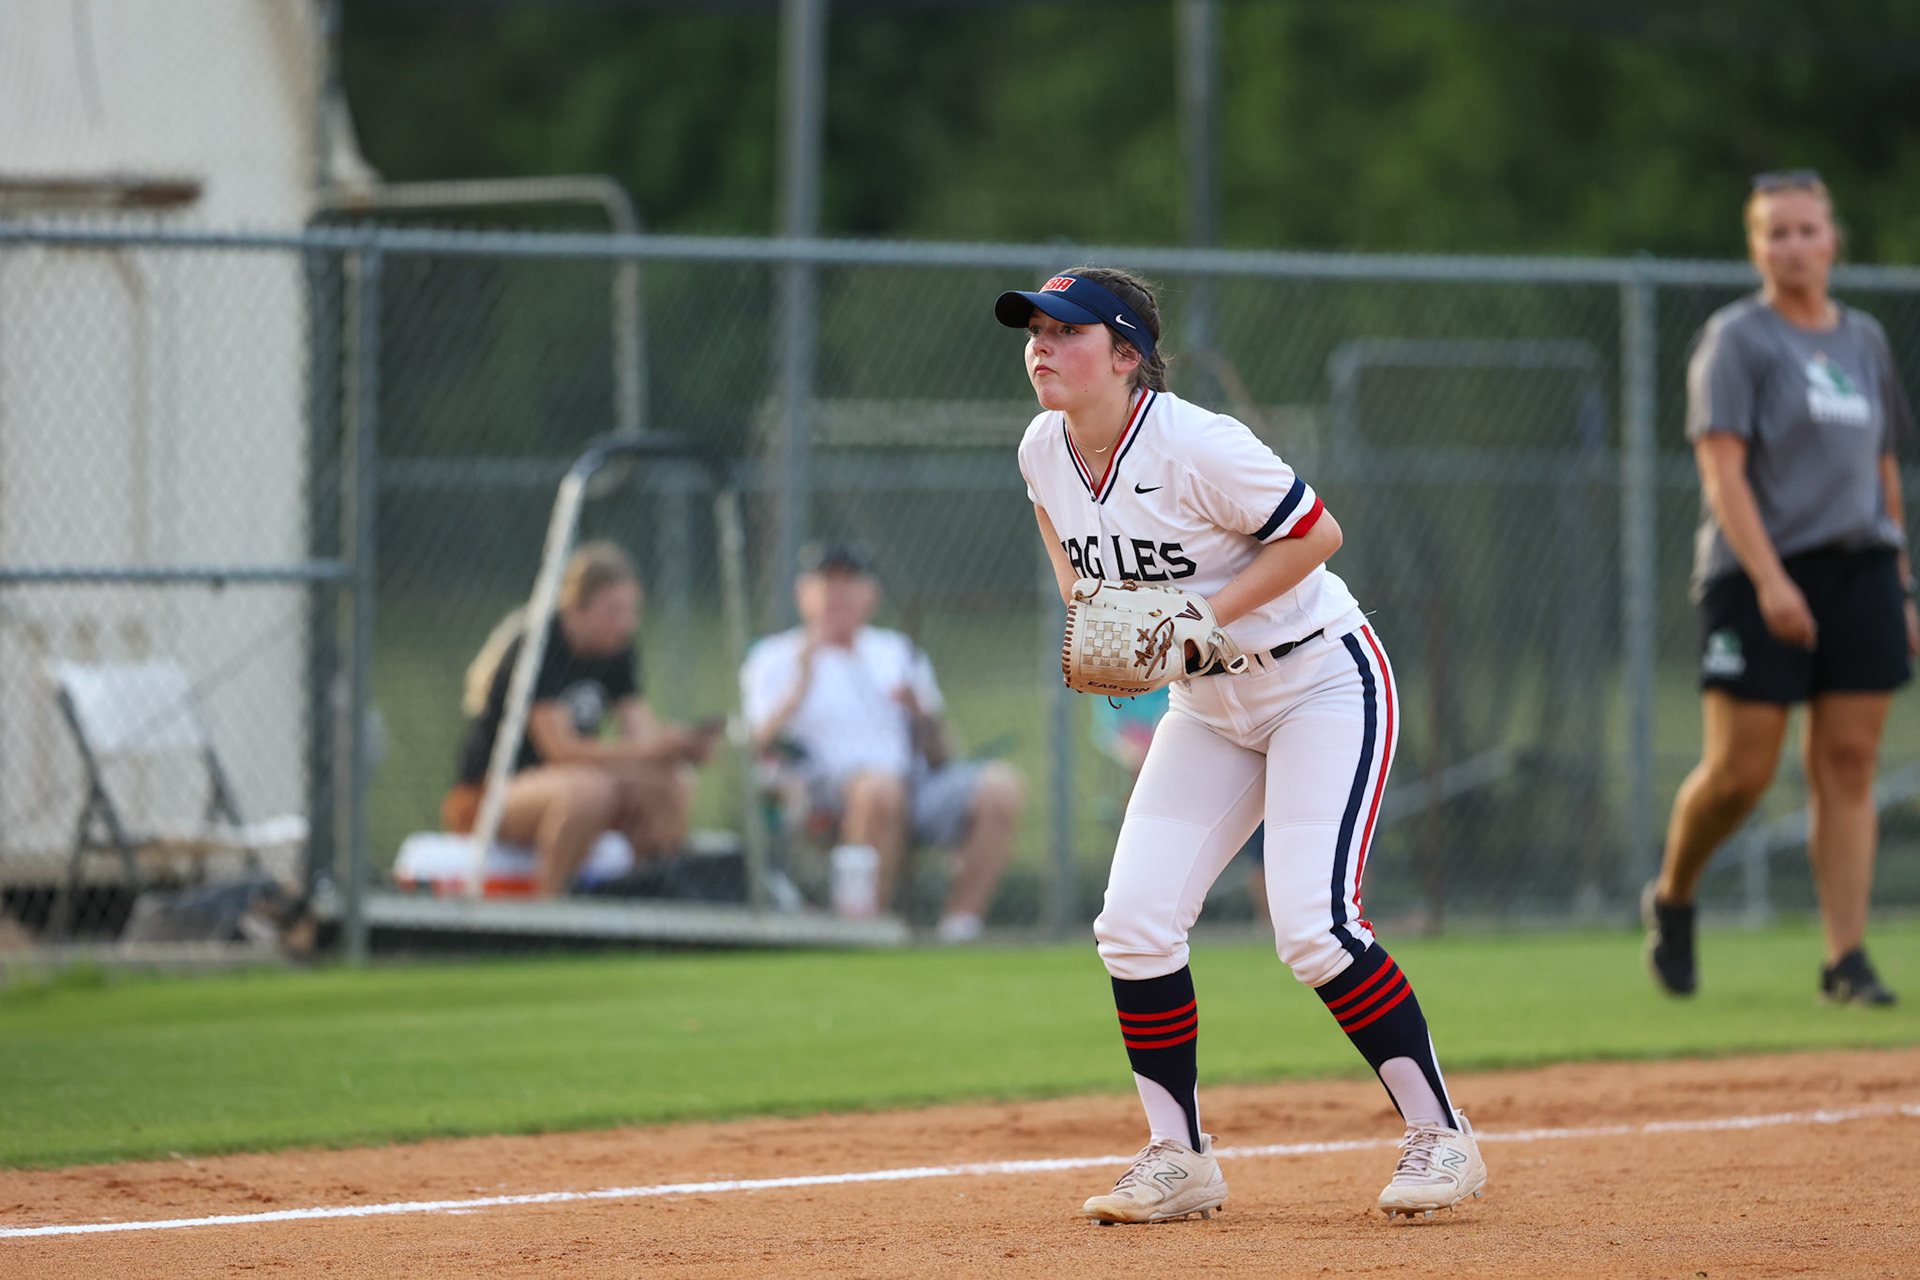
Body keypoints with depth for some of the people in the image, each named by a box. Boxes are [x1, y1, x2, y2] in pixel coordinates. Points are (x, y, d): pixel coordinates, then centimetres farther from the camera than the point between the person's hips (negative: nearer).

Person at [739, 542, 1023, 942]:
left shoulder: (899, 653, 25)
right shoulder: (776, 659, 12)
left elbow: (939, 759, 22)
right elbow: (759, 746, -6)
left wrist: (922, 716, 2)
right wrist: (802, 680, -12)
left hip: (916, 792, 5)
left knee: (1001, 786, -21)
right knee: (879, 785, -39)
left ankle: (960, 923, -23)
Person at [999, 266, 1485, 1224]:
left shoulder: (1194, 445, -27)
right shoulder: (1043, 452, -5)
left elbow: (1316, 533, -20)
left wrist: (1202, 616, -24)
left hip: (1323, 685, -7)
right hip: (1209, 706, 7)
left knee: (1312, 924, -18)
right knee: (1135, 921, -4)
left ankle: (1440, 1138, -4)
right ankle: (1179, 1158, 8)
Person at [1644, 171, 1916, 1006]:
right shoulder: (1736, 340, -3)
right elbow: (1722, 470, -12)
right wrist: (1769, 580, -23)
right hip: (1759, 573, -5)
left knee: (1848, 764, -2)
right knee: (1740, 772, -6)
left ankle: (1846, 960, -3)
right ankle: (1672, 898, 21)